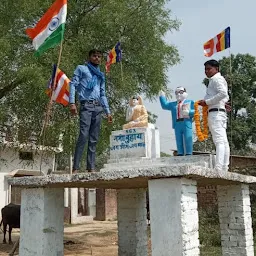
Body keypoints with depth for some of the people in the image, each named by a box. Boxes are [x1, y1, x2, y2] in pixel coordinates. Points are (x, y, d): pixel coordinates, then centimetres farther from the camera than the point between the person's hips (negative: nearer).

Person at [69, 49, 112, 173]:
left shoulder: (101, 75, 27)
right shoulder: (81, 69, 13)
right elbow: (73, 84, 2)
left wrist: (108, 111, 18)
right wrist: (72, 103, -12)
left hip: (98, 108, 5)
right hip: (86, 106, -5)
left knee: (94, 139, 0)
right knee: (83, 136, -18)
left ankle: (91, 168, 0)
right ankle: (75, 168, -19)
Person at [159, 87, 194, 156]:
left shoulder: (190, 102, 12)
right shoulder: (173, 104, 21)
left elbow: (195, 111, 4)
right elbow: (164, 105, 13)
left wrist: (189, 112, -12)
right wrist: (162, 96, 15)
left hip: (187, 124, -3)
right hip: (177, 125, 3)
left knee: (188, 141, -5)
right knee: (179, 142, 4)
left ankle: (189, 155, -3)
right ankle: (180, 154, 7)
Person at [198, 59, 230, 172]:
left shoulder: (216, 79, -5)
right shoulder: (221, 79, 26)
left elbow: (223, 93, -21)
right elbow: (226, 96, 30)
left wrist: (207, 102, -17)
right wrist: (222, 102, 11)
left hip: (215, 112, -11)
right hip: (221, 112, 11)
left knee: (219, 141, -19)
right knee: (223, 141, 7)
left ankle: (218, 169, -26)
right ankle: (224, 169, 9)